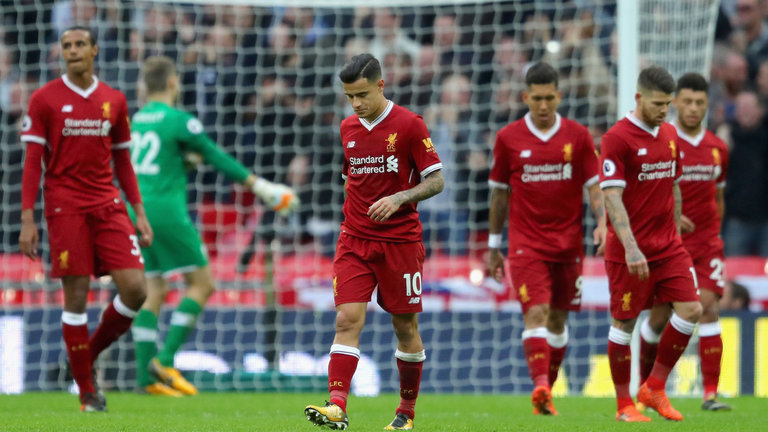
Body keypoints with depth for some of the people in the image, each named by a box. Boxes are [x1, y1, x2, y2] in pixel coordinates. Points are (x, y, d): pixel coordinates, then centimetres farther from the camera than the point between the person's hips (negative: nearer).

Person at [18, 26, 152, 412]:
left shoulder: (114, 100, 10)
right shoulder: (45, 99, 0)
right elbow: (32, 162, -1)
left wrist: (140, 214, 10)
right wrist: (27, 220, -8)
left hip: (108, 206, 3)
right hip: (65, 207, -3)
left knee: (134, 288, -9)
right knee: (76, 296, -4)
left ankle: (91, 352, 15)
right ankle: (87, 391, 6)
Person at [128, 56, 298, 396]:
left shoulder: (136, 119, 12)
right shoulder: (178, 121, -9)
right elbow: (216, 157, -5)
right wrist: (258, 185, 2)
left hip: (138, 211, 7)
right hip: (167, 210, -7)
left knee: (153, 292, 8)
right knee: (202, 282, 1)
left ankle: (147, 375, 0)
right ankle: (166, 359, -9)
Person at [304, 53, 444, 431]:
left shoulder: (409, 124, -7)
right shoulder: (348, 128, 9)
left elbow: (436, 181, -7)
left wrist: (398, 199, -21)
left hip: (400, 240, -3)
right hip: (354, 240, 3)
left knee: (405, 326, 5)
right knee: (347, 318, -11)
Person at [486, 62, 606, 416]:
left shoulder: (578, 136, 2)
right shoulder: (508, 138, 1)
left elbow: (594, 187, 2)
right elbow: (499, 193, 9)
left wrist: (602, 223, -16)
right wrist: (493, 246, 12)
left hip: (568, 242, 2)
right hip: (526, 242, -2)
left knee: (558, 319, 8)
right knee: (536, 312, -17)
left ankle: (547, 391, 21)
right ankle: (541, 387, -30)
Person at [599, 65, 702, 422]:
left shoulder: (669, 134, 10)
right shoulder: (617, 138, -12)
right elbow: (612, 197, -18)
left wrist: (675, 235, 17)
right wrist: (630, 248, -26)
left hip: (668, 246, 6)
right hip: (630, 250, -6)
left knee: (691, 310, -5)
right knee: (625, 323, 1)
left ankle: (655, 389, 8)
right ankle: (623, 404, 13)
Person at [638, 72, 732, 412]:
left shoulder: (718, 148, 8)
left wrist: (712, 235, 14)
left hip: (706, 244, 2)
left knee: (708, 307, -13)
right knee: (660, 317, 3)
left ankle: (711, 394, -15)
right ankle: (645, 383, 28)